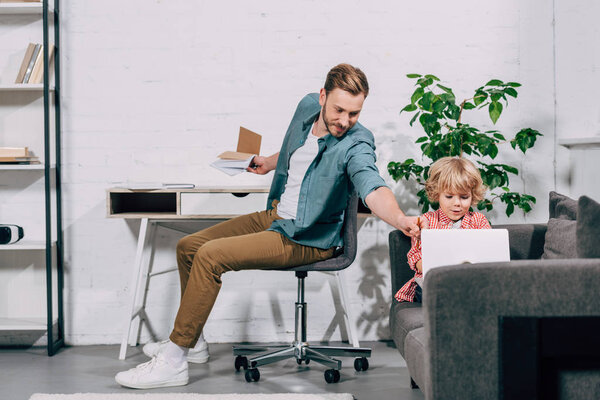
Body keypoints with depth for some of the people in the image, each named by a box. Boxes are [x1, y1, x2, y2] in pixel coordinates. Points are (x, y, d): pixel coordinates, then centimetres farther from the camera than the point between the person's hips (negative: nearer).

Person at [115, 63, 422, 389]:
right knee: (188, 246, 13)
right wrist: (271, 162, 27)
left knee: (210, 255, -24)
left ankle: (173, 362, -14)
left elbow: (372, 187, -42)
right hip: (274, 215, 9)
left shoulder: (356, 144, -23)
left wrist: (399, 219, -60)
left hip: (306, 240, -9)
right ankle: (190, 339, 30)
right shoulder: (308, 106, -1)